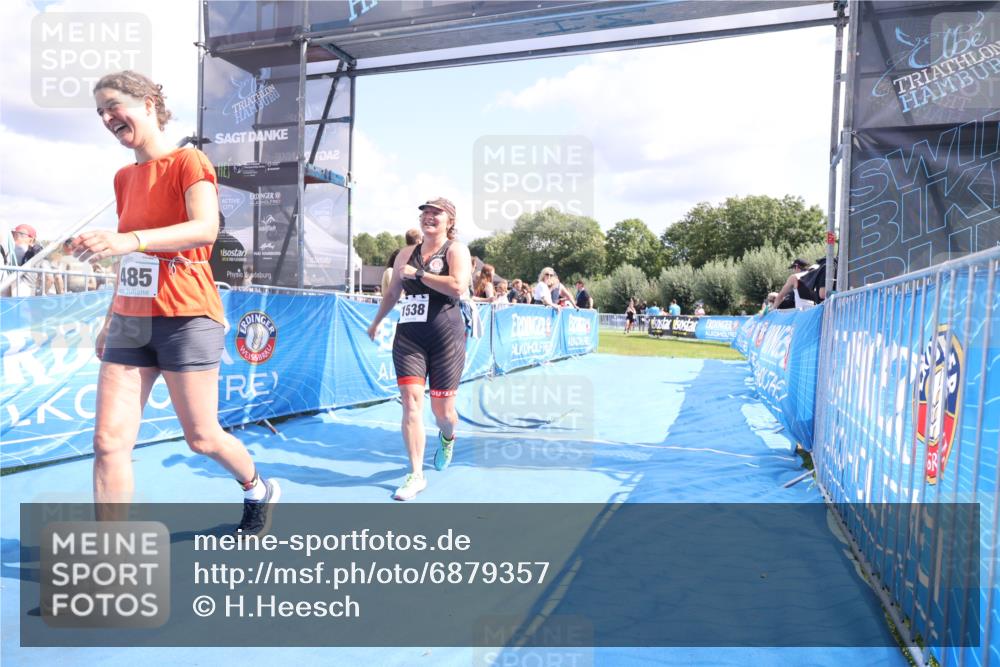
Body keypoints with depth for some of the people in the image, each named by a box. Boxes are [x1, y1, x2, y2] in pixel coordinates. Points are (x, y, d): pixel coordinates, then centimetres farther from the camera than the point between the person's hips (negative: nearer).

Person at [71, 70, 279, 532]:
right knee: (108, 442, -1)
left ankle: (259, 492, 34)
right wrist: (110, 319, 21)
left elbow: (206, 228, -25)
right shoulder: (124, 177, 15)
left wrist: (131, 240, -38)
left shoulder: (187, 162, -6)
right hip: (131, 321, 6)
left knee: (202, 437, 4)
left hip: (187, 319, -6)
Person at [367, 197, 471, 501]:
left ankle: (447, 438, 42)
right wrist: (376, 323, 36)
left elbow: (458, 287, -23)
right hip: (409, 337, 4)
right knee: (411, 402, -9)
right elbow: (392, 292, 27)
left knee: (443, 411, 4)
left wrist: (418, 273, -15)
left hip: (446, 338, -4)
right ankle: (416, 476, 0)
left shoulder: (455, 250, -3)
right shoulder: (406, 253, 13)